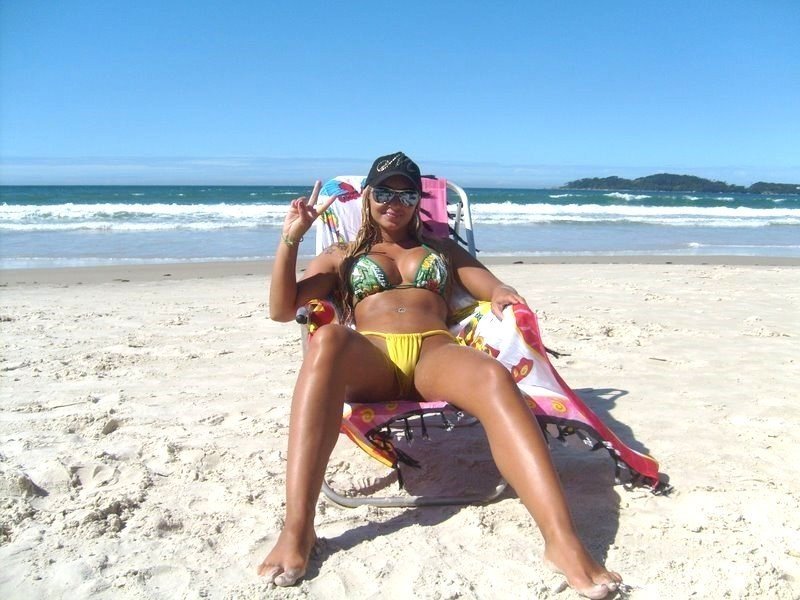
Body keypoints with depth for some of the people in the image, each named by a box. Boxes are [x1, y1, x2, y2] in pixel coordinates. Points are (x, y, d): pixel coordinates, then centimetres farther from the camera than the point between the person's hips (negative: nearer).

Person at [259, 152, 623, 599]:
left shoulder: (443, 249, 30)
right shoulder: (342, 257, 27)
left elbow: (494, 288, 19)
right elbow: (282, 309, 16)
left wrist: (501, 294, -7)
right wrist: (290, 239, 5)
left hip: (436, 354, 1)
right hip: (369, 359, 0)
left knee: (493, 377, -36)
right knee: (328, 340, -39)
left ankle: (564, 543, -49)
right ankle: (297, 530, -43)